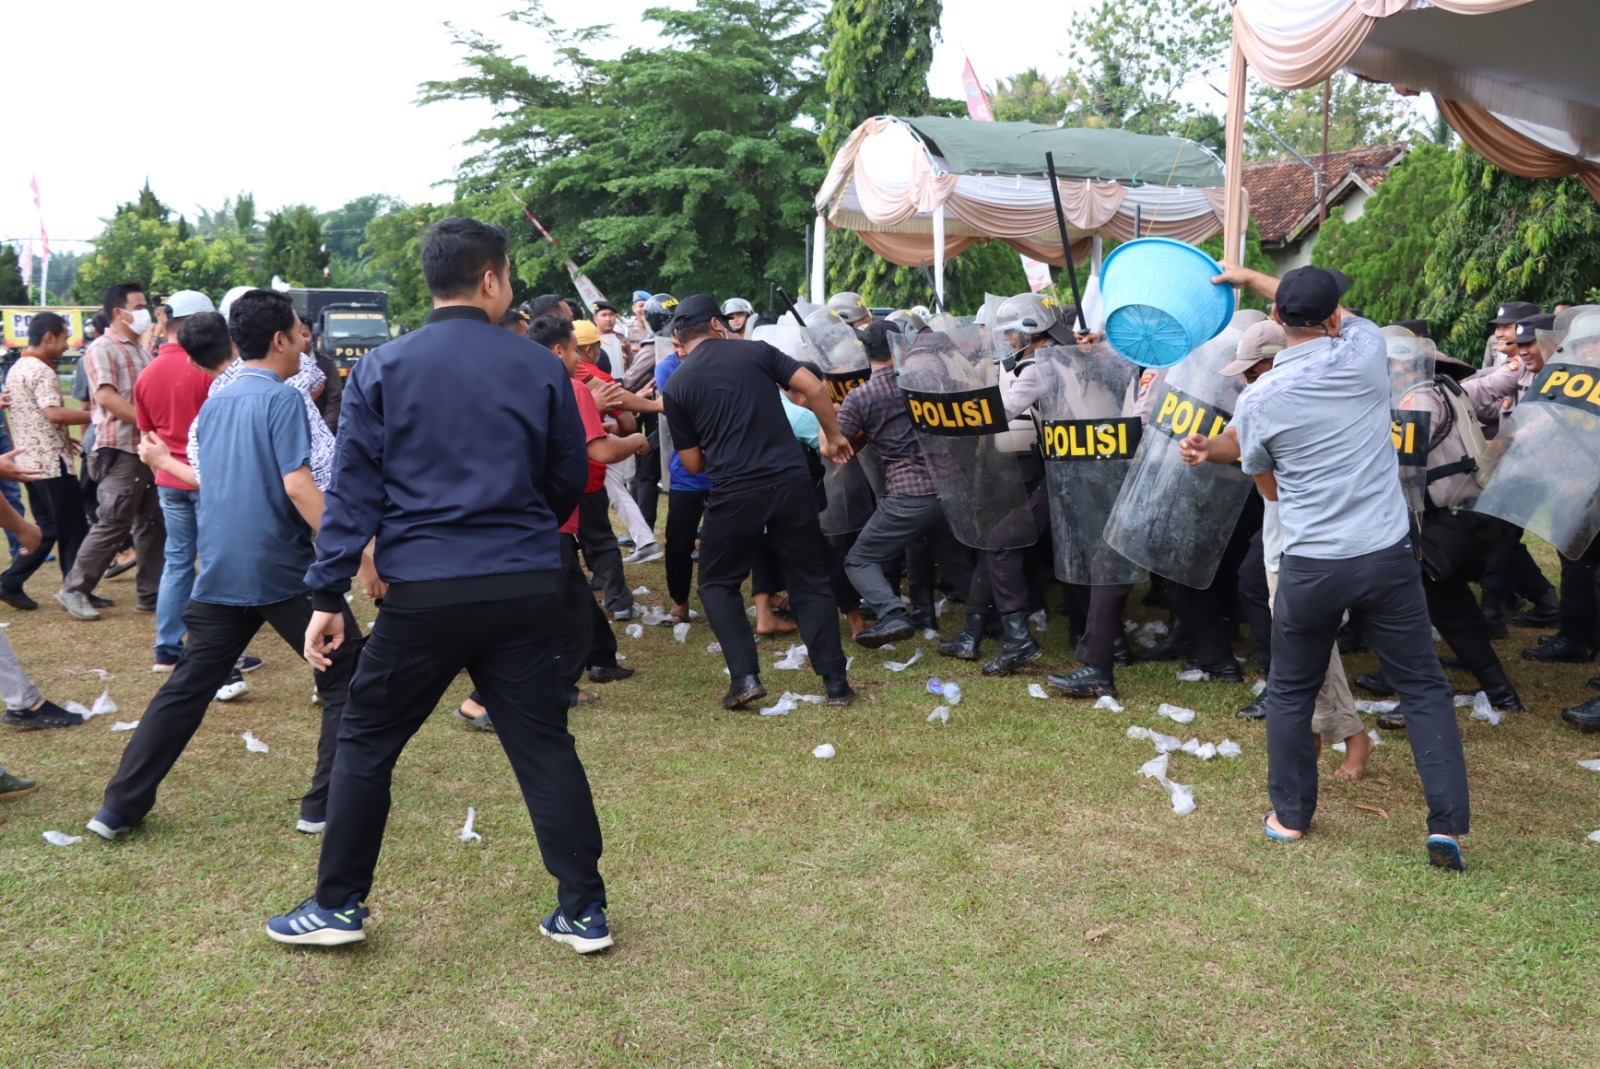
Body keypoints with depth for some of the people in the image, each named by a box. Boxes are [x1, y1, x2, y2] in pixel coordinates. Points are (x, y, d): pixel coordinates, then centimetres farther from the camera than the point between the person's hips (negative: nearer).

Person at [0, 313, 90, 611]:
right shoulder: (41, 371, -14)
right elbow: (54, 413, -28)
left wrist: (62, 438, 23)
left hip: (30, 460, 10)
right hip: (52, 462, -10)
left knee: (49, 529, 14)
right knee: (73, 529, -2)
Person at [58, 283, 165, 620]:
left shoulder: (140, 351, 18)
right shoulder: (102, 350, -8)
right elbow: (106, 397, -19)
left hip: (149, 449, 8)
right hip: (121, 452, -8)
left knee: (152, 524, 9)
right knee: (112, 525, -6)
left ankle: (152, 593, 15)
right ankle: (74, 589, 6)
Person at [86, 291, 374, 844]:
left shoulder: (213, 404, 13)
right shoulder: (281, 398, -10)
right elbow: (298, 485, -20)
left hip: (219, 574, 7)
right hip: (284, 572, -7)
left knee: (186, 688, 15)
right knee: (345, 682, 7)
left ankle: (120, 807, 17)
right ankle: (326, 806, 7)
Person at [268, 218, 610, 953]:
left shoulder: (382, 369, 0)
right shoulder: (540, 368, 2)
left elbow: (353, 491, -2)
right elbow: (570, 481, 10)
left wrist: (328, 595, 1)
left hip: (424, 591, -1)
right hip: (529, 589, 2)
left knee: (366, 742, 14)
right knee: (544, 743, 10)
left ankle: (338, 905, 23)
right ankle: (584, 911, 15)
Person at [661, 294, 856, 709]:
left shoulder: (676, 385, 5)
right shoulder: (756, 350, 7)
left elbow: (693, 464, 7)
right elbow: (814, 388, -2)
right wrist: (834, 436, 12)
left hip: (734, 493, -2)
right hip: (791, 481, 2)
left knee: (717, 583, 17)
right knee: (810, 581, 14)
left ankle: (744, 676, 4)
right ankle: (835, 681, 12)